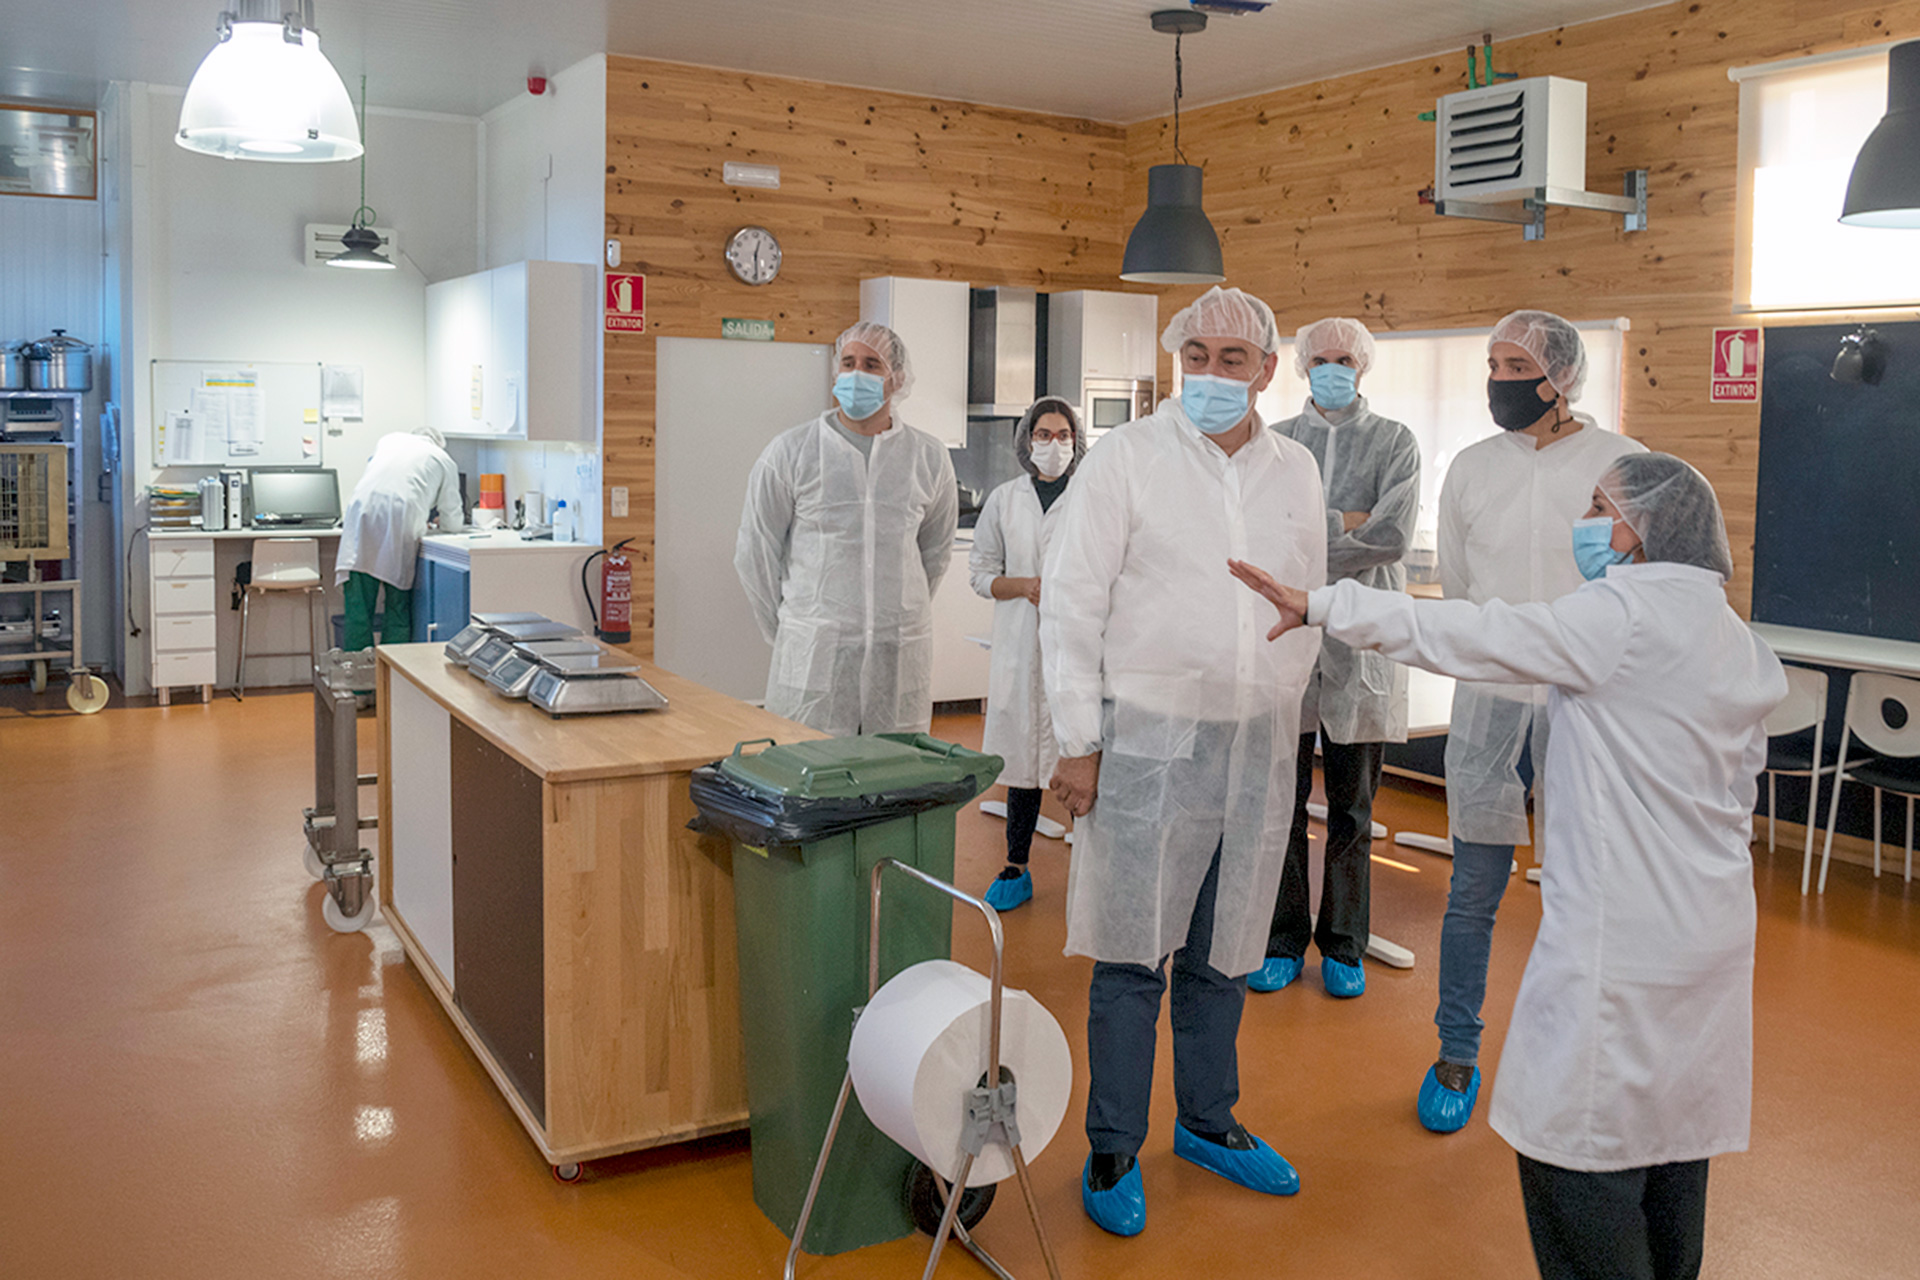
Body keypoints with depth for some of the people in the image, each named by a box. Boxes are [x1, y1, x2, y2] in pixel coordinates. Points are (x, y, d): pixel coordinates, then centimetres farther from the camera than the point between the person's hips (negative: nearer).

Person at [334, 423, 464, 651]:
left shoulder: (389, 439, 31)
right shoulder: (444, 461, 22)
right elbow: (453, 523, 22)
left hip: (362, 510, 2)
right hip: (401, 520, -2)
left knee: (358, 604, 2)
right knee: (398, 606, 8)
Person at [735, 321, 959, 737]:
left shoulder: (929, 458, 8)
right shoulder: (791, 452, 2)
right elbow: (755, 553, 7)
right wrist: (788, 631, 10)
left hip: (901, 656, 2)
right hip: (813, 654, -2)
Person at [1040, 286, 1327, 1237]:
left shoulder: (1296, 470, 9)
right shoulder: (1125, 459, -5)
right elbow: (1072, 605, -6)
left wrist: (1284, 714, 14)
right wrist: (1078, 742, -10)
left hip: (1258, 746, 4)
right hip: (1150, 738, -4)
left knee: (1222, 954, 15)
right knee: (1133, 958, 1)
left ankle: (1208, 1122, 33)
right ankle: (1113, 1150, 17)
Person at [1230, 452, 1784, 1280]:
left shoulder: (1624, 616, -15)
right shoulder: (1741, 644, 11)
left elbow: (1468, 638, -16)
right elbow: (1740, 786, 16)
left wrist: (1322, 607, -10)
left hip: (1623, 937, -9)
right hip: (1709, 928, 9)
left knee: (1576, 1149, -1)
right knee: (1672, 1131, 20)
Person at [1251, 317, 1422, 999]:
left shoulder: (1394, 442, 7)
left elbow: (1392, 535, -8)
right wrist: (1345, 520, -9)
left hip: (1360, 634, -1)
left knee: (1353, 807, 7)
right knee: (1282, 800, 4)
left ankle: (1343, 947, 19)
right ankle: (1283, 942, 17)